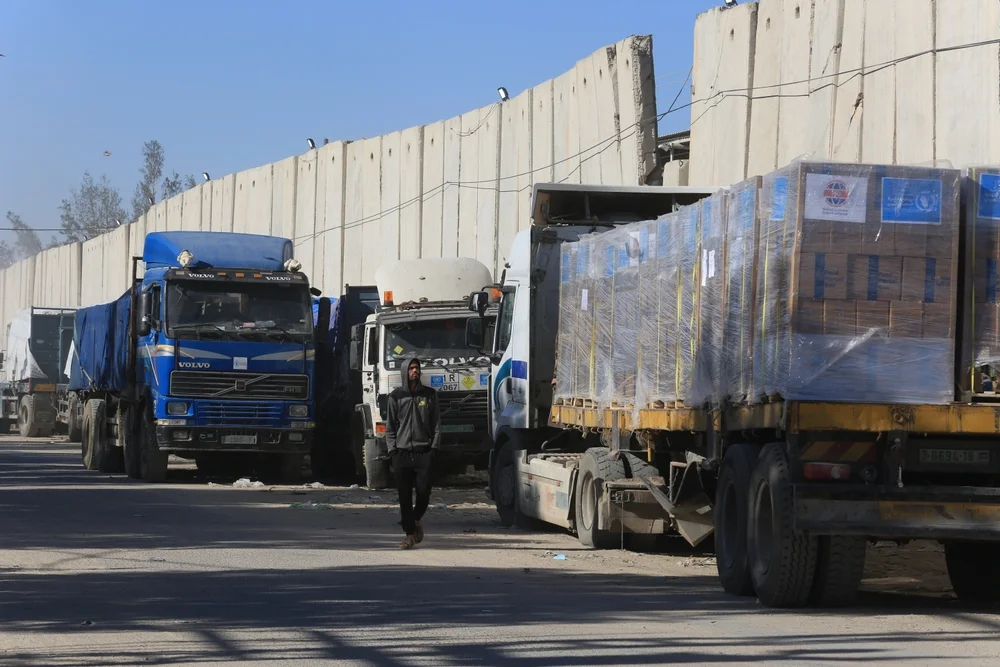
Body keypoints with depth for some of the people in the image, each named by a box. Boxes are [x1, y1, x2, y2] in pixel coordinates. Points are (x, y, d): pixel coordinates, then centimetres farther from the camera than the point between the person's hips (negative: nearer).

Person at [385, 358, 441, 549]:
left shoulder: (429, 395, 9)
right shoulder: (396, 396, 9)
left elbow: (436, 424, 9)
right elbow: (390, 426, 9)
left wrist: (434, 447, -1)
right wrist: (392, 449, -1)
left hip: (423, 452, 0)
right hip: (402, 452, 0)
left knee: (423, 492, -5)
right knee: (405, 496, -2)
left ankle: (417, 519, 25)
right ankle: (410, 533, 2)